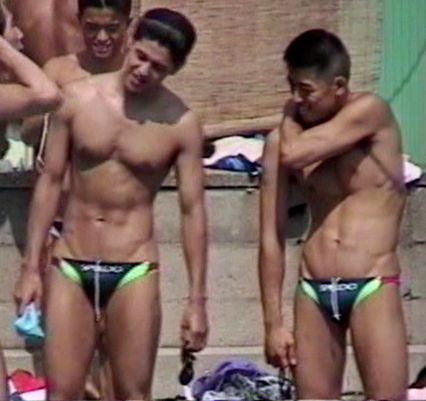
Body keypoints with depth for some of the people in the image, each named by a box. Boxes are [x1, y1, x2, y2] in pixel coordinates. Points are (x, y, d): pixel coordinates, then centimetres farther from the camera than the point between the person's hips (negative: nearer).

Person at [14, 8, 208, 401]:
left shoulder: (181, 123, -7)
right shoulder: (78, 98, -2)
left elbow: (193, 210, -3)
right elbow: (50, 181, 3)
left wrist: (197, 299, -5)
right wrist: (31, 266, 1)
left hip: (134, 270, -1)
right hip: (70, 265, 1)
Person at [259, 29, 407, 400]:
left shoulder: (370, 112, -7)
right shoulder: (283, 139, 4)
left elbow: (295, 154, -19)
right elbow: (272, 236, 6)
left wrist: (290, 117, 3)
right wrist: (273, 321, 4)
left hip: (372, 286, -4)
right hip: (313, 290, 4)